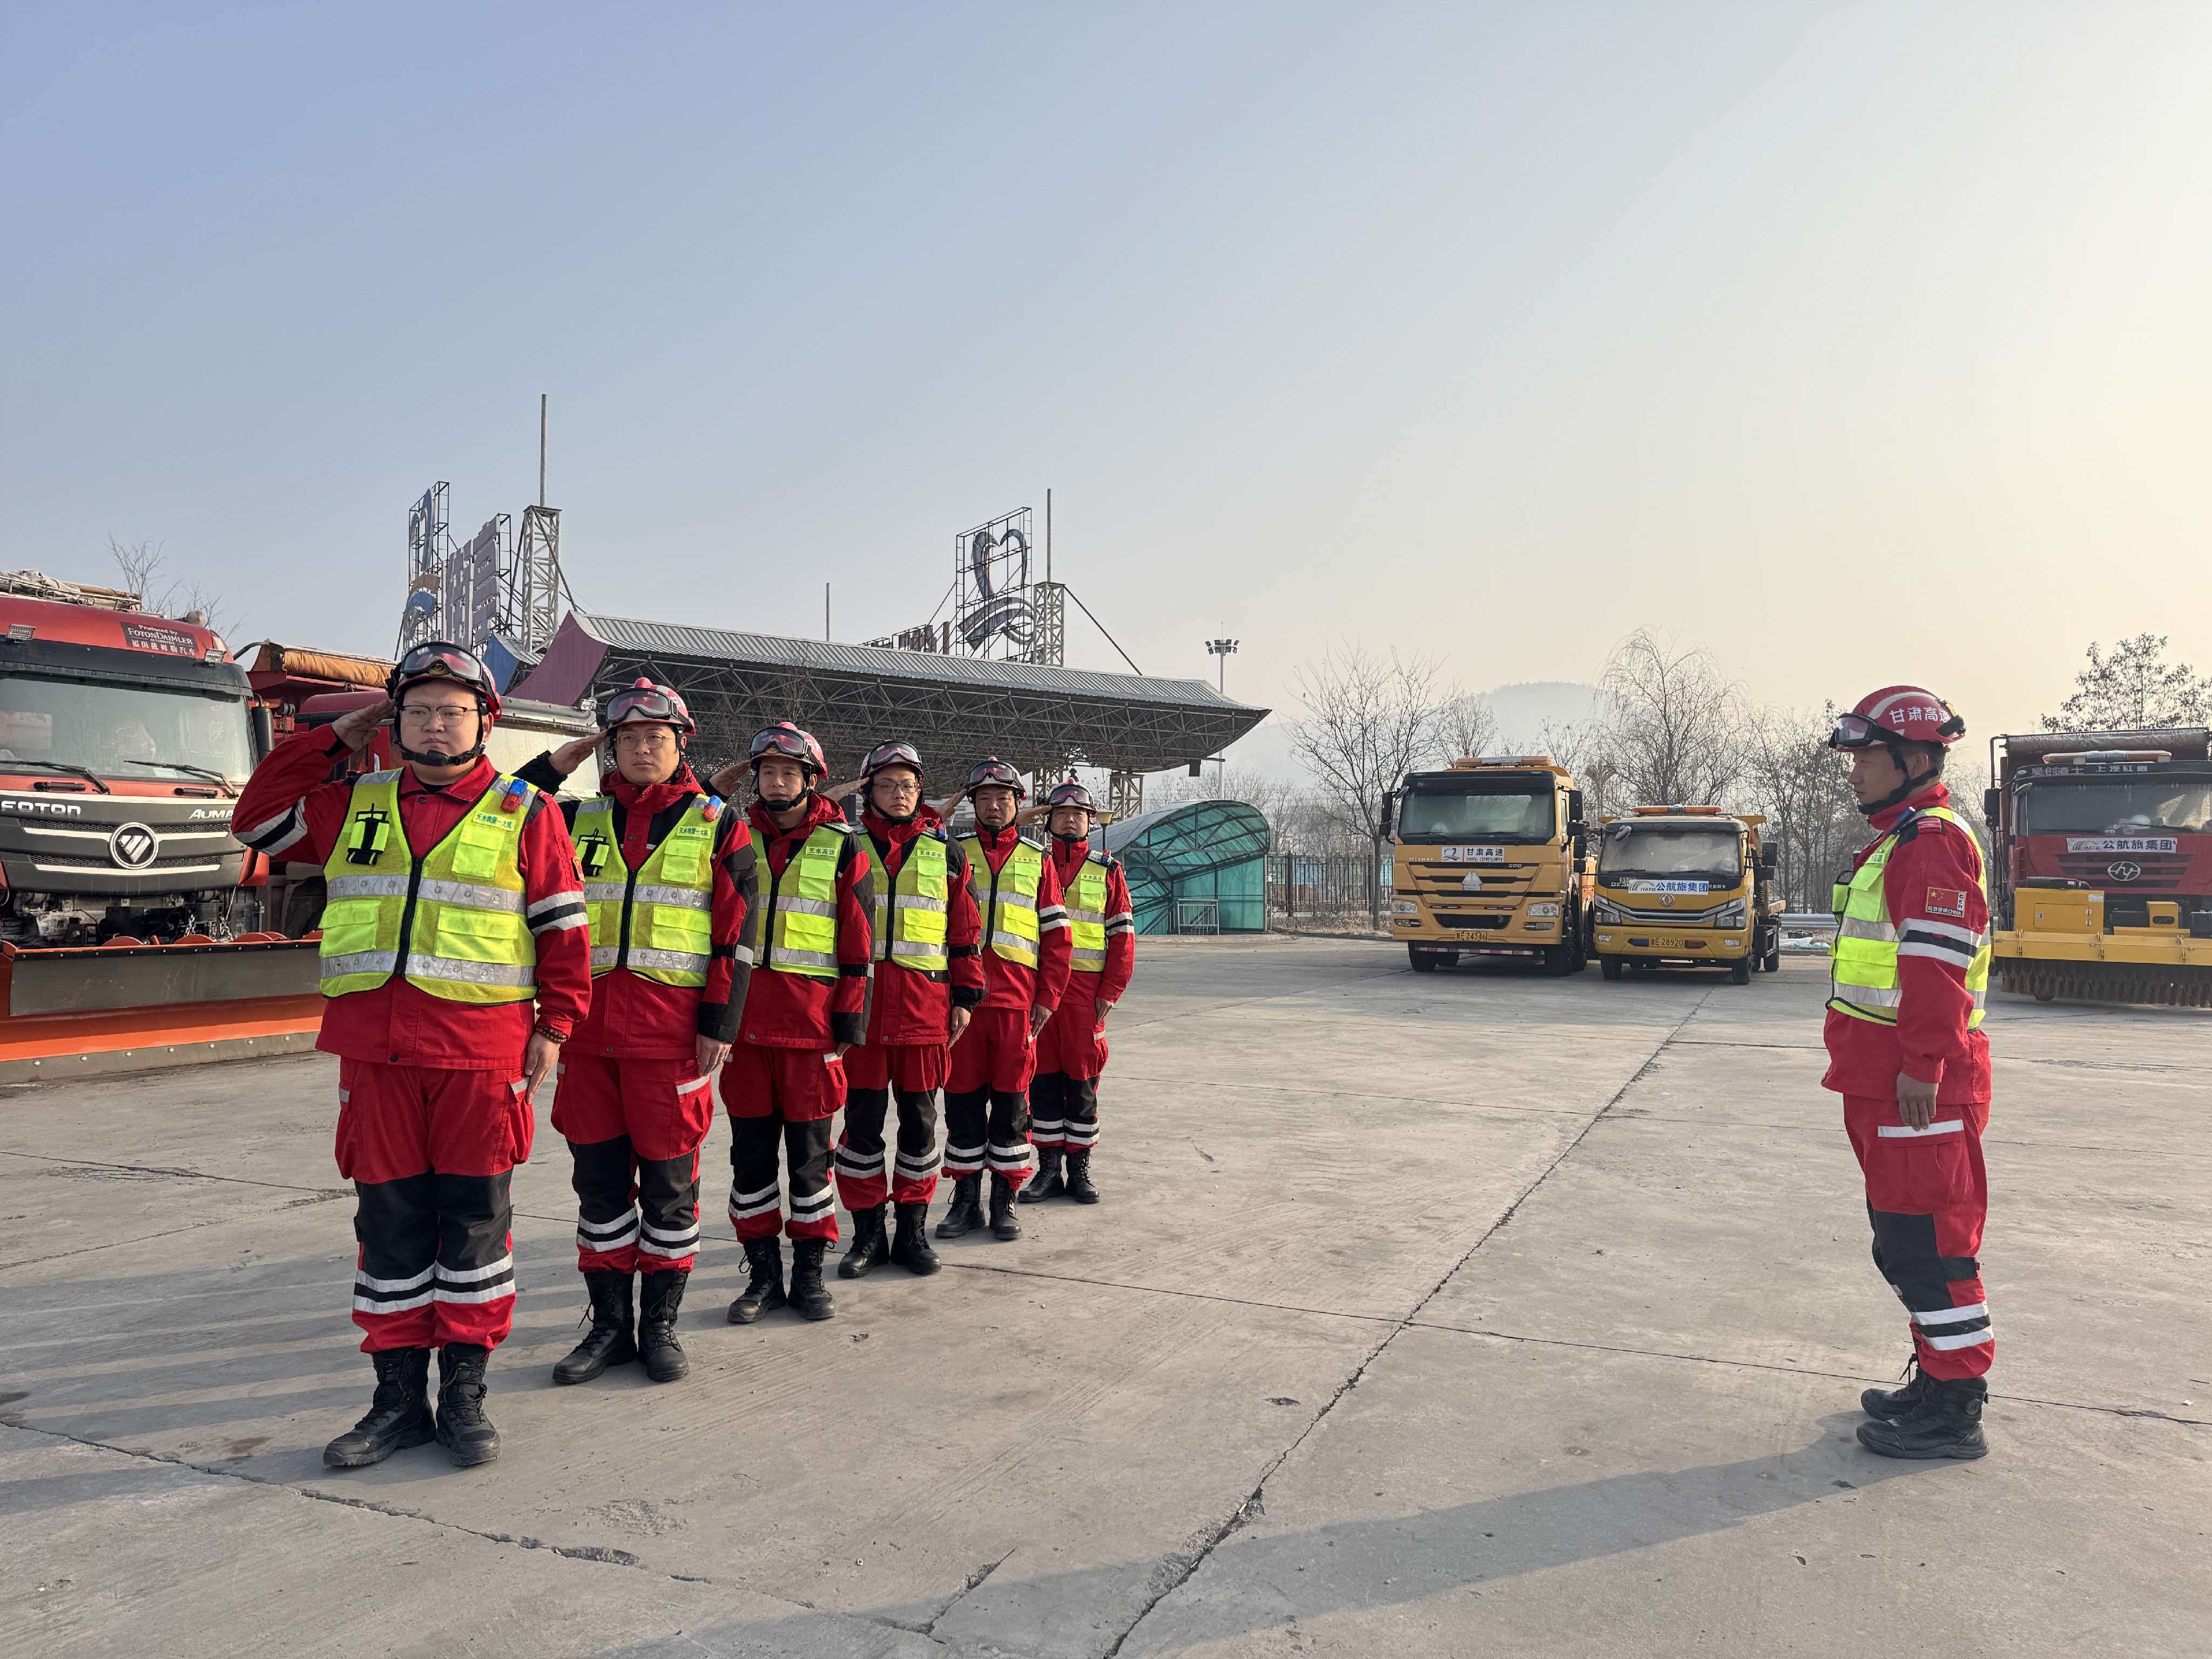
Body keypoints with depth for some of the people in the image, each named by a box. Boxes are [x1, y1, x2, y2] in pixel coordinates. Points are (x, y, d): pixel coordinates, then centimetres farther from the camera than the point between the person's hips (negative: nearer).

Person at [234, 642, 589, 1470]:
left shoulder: (524, 813, 4)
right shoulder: (353, 806, 15)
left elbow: (562, 926, 3)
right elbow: (258, 816, 16)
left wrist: (556, 1022, -4)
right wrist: (337, 738, 12)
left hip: (482, 1053, -3)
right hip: (375, 1052, 3)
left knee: (474, 1217, 5)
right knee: (389, 1221, 8)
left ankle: (464, 1393, 17)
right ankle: (399, 1396, 21)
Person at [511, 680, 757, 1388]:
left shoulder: (717, 824, 2)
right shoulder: (579, 820, 12)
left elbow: (736, 933, -2)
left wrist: (721, 1022, -8)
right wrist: (550, 768, 7)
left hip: (671, 1027, -3)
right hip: (589, 1026, 4)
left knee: (668, 1181, 5)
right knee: (598, 1178, 9)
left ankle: (660, 1324, 19)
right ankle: (610, 1324, 23)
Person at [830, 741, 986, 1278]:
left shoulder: (945, 851, 9)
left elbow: (965, 930, 10)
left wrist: (965, 997, 6)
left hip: (925, 1002, 1)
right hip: (860, 1001, -1)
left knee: (919, 1118, 7)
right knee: (863, 1119, 2)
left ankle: (913, 1230, 18)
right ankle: (868, 1233, 15)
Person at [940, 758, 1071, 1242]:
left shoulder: (1038, 861, 11)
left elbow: (1056, 933, 8)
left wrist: (1047, 998, 0)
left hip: (1017, 1000, 0)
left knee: (1011, 1101, 4)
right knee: (962, 1098, 5)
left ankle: (1004, 1202, 14)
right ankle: (966, 1200, 16)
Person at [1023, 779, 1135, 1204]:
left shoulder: (1108, 871, 7)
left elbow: (1123, 935, 4)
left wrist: (1110, 992, -5)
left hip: (1086, 990, -1)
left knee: (1082, 1081, 3)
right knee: (1043, 1081, 5)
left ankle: (1080, 1169, 13)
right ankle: (1049, 1169, 14)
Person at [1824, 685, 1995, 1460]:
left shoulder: (1932, 842, -15)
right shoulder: (1898, 842, 19)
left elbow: (1936, 965, -23)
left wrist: (1922, 1068, -25)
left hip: (1920, 1089, -11)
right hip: (1883, 1083, 11)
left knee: (1927, 1244, -3)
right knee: (1905, 1239, 18)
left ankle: (1953, 1415, 7)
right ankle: (1936, 1380, 30)